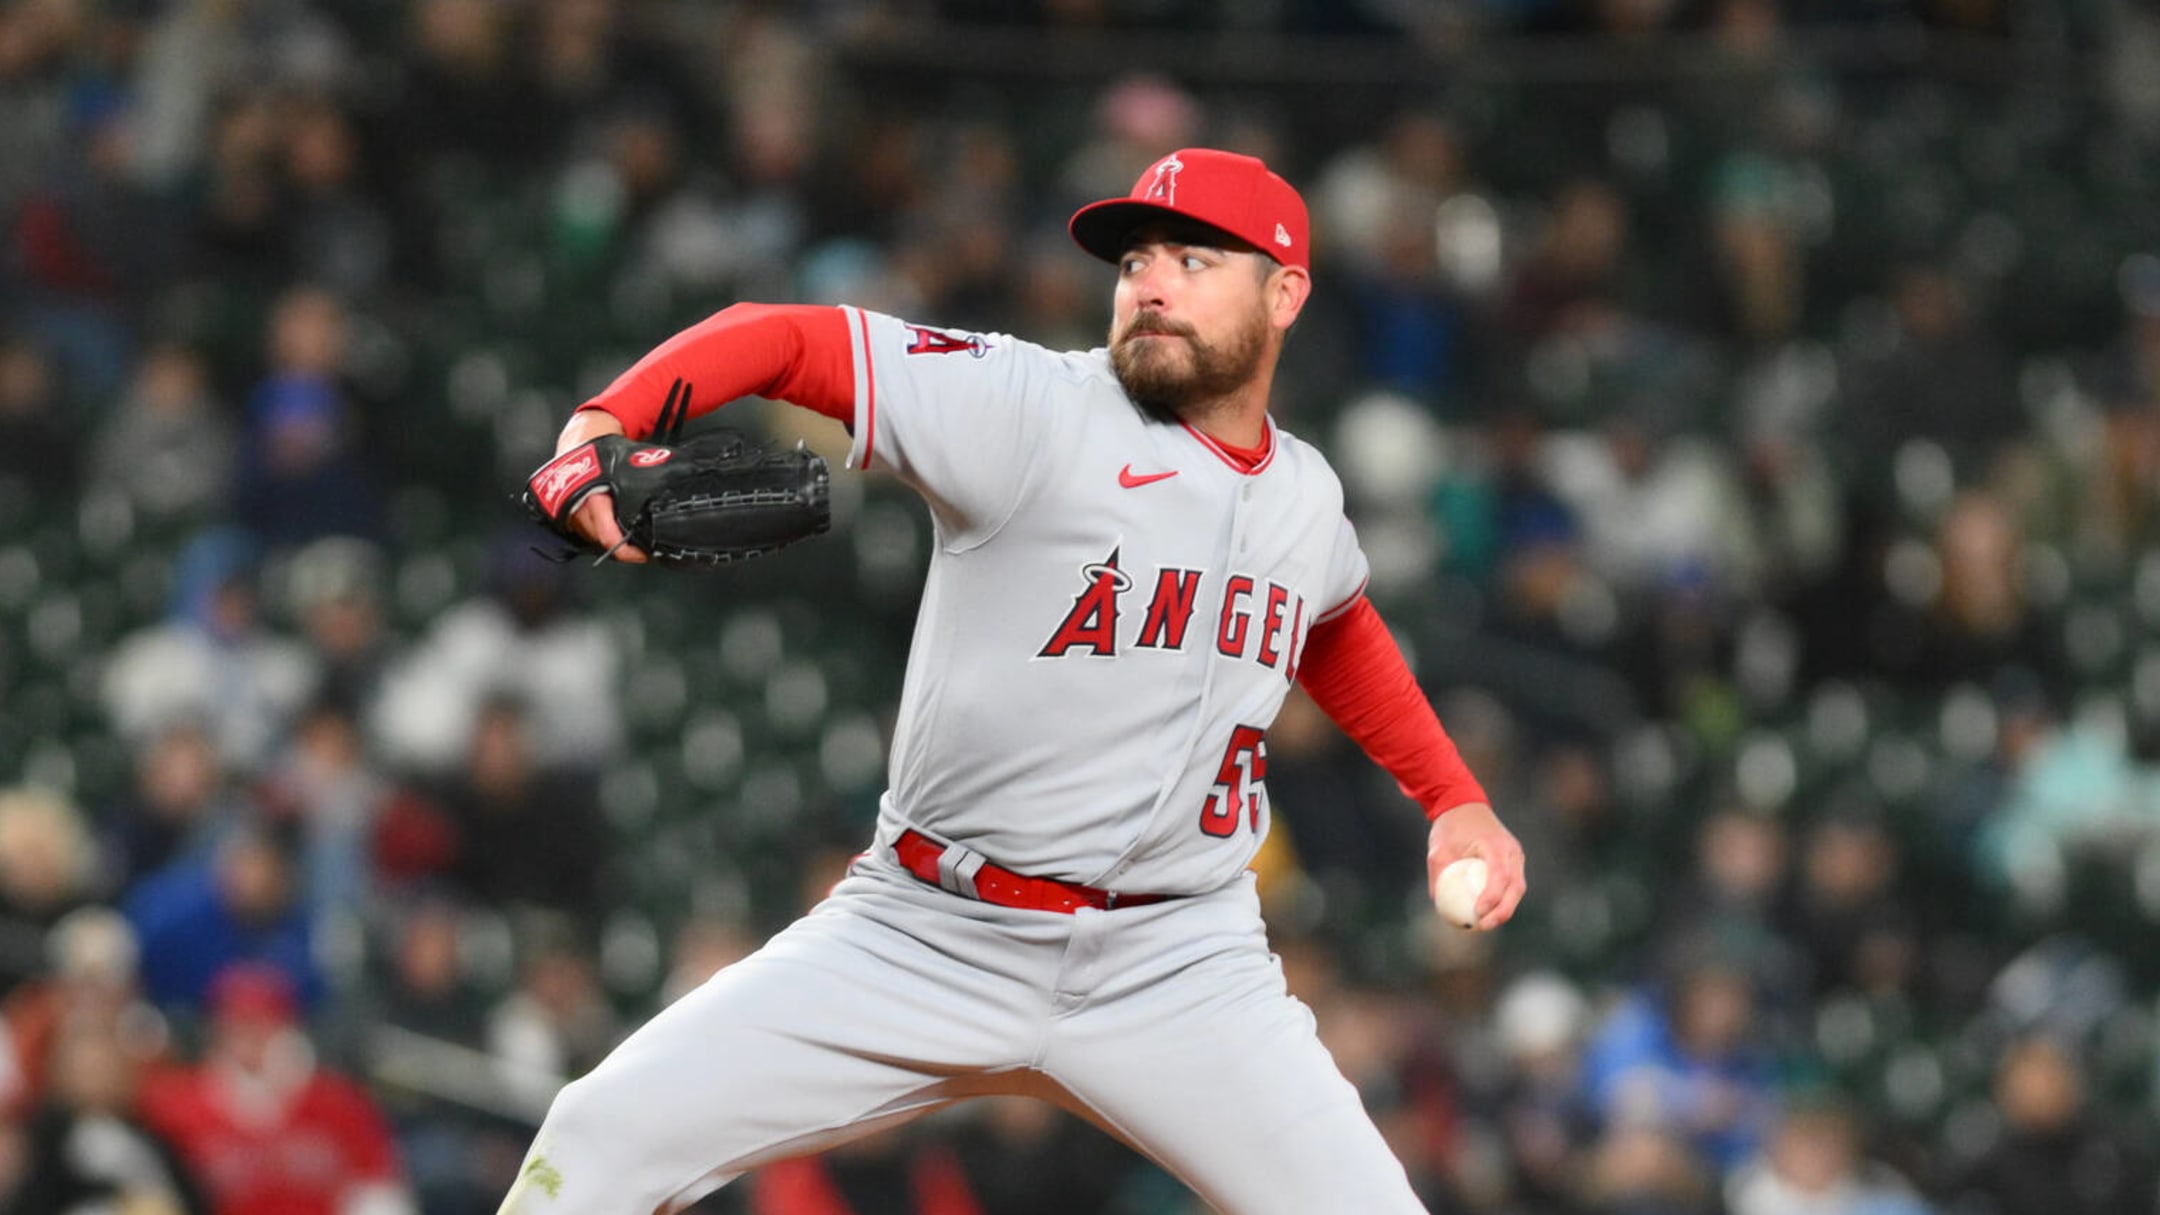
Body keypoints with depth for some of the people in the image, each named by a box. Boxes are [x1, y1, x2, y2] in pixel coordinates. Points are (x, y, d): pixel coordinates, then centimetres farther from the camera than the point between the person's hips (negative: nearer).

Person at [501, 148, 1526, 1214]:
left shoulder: (1306, 499, 8)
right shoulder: (1034, 409, -10)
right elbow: (777, 340, -15)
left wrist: (1452, 797, 24)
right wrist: (604, 426, -32)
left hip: (1176, 968, 3)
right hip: (923, 934, -3)